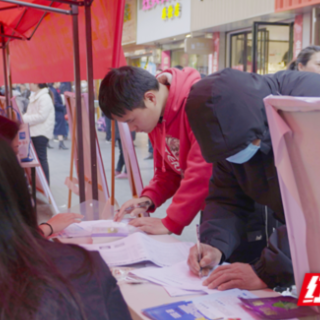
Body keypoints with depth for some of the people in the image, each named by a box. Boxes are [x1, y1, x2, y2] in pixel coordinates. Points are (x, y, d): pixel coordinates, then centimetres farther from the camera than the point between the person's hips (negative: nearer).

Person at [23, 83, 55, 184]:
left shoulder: (45, 98, -14)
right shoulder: (34, 97, 16)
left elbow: (41, 116, -22)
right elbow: (30, 113, 21)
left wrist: (24, 119, -19)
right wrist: (22, 117, 3)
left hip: (41, 132, -9)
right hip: (34, 131, 9)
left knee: (41, 157, -6)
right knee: (38, 157, 12)